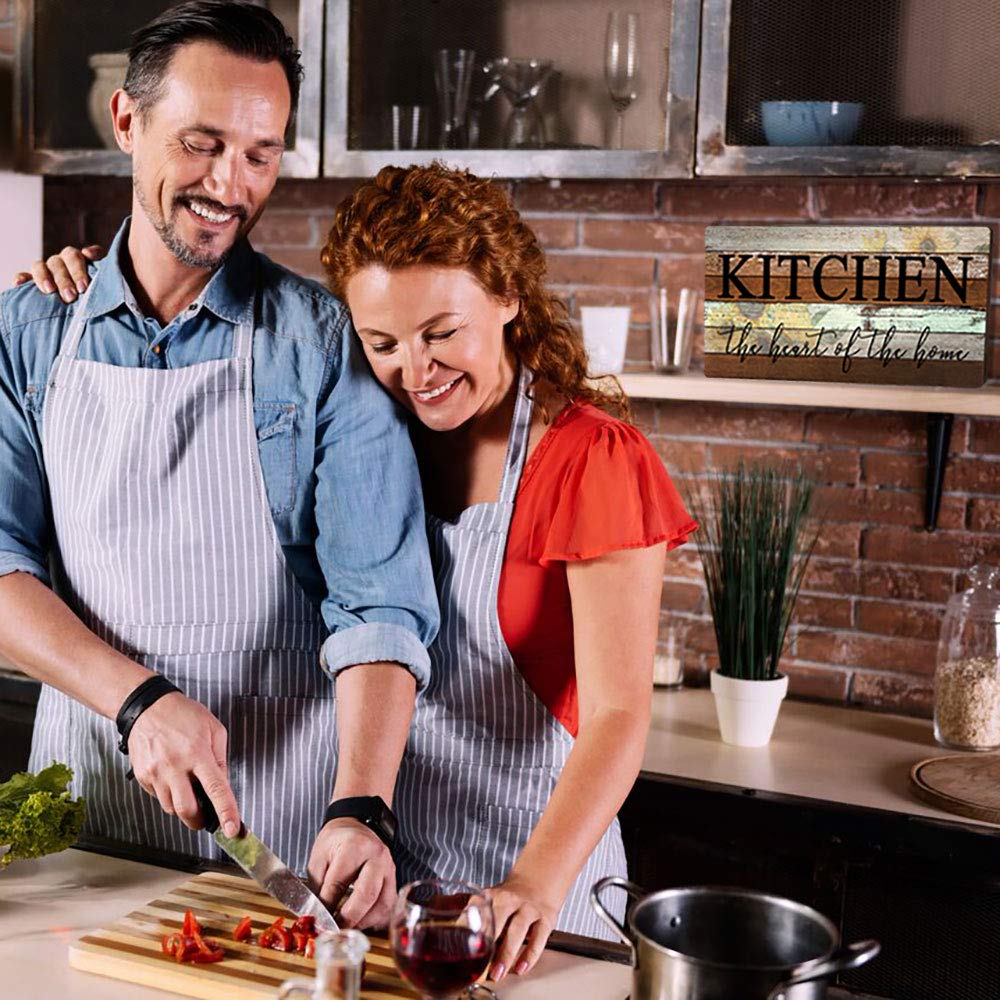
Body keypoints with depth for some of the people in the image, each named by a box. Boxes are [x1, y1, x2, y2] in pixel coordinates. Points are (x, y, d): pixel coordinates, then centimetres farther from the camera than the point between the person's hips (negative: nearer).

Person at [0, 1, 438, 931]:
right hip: (82, 779, 3)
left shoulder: (322, 340, -9)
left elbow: (378, 600, -15)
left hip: (277, 797, -2)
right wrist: (141, 698, -20)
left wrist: (359, 808, -29)